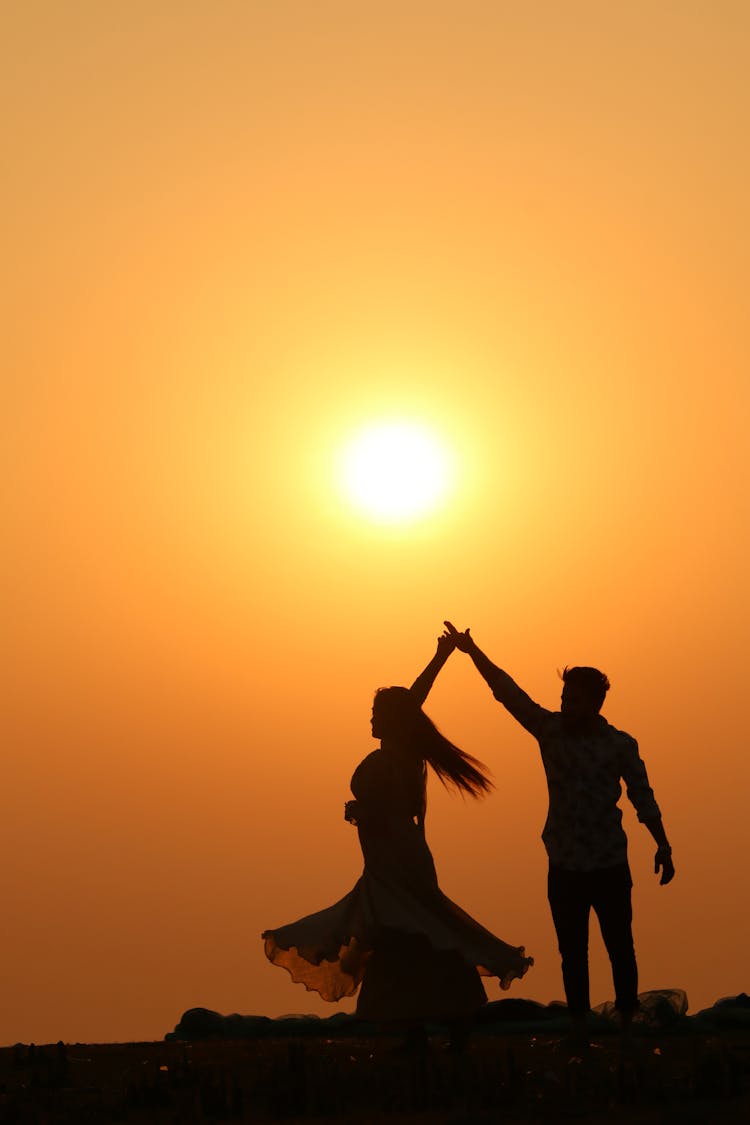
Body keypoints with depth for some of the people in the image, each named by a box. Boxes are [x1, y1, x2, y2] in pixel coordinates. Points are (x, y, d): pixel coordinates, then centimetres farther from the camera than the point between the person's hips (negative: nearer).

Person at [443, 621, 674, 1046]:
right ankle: (579, 1026, 14)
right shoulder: (550, 730, 0)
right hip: (564, 866, 2)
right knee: (572, 951, 7)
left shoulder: (620, 745, -5)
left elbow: (643, 798, 2)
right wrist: (472, 651, -13)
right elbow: (508, 691, -6)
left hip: (610, 866, -2)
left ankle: (628, 1022, 13)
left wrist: (663, 846, -2)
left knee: (620, 947, 3)